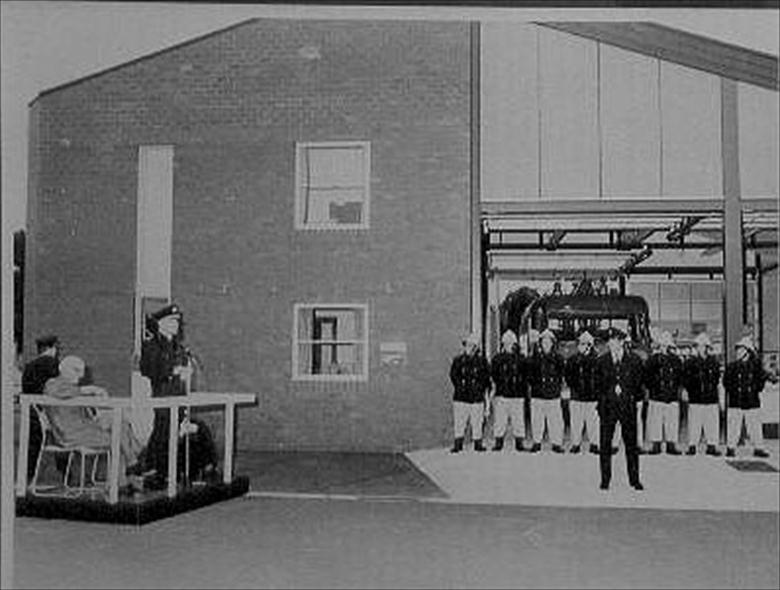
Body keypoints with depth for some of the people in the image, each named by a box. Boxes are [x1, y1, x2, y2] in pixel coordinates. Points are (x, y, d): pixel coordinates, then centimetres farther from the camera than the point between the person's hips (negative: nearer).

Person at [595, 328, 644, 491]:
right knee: (605, 444, 1)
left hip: (627, 405, -1)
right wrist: (613, 389, 0)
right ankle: (605, 479, 11)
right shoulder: (601, 361, 5)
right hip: (607, 406, 1)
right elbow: (598, 384, 10)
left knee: (631, 444, 3)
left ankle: (634, 479, 13)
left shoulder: (634, 360, 2)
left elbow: (638, 383, 7)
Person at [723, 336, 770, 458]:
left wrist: (756, 389, -1)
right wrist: (732, 391, -6)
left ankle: (758, 448, 12)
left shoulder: (755, 365, 4)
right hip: (735, 402, 0)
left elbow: (762, 378, 8)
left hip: (752, 402, 1)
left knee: (755, 425, 5)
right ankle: (731, 448, 7)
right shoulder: (732, 366, 3)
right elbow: (726, 381, 3)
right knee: (733, 426, 0)